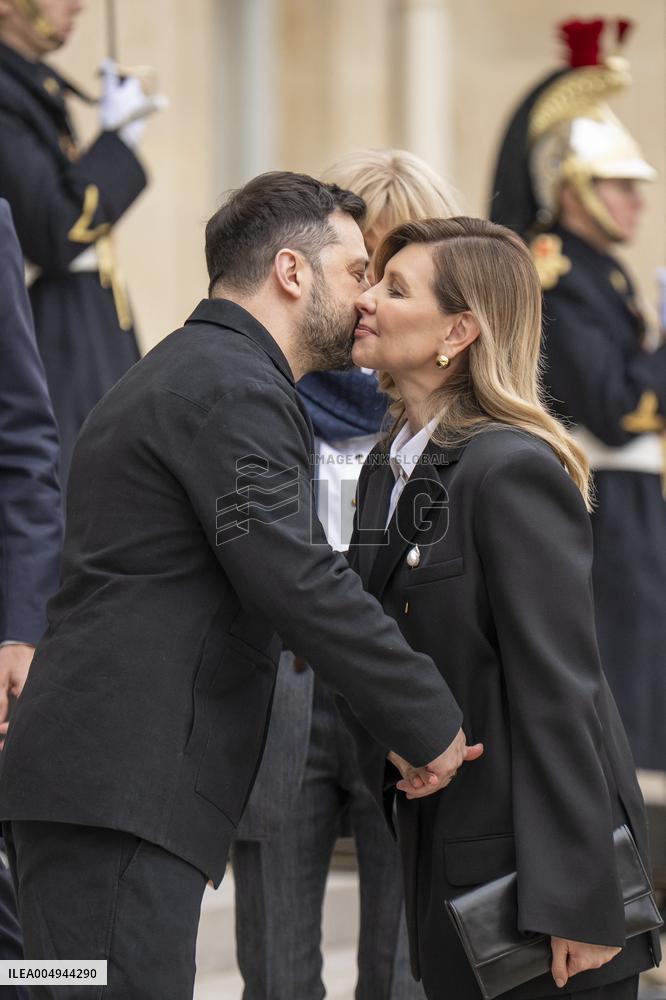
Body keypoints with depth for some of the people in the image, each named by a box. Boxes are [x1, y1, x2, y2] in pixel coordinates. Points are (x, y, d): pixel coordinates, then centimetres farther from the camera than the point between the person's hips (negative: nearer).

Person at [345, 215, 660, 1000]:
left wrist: (577, 903, -21)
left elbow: (559, 688, -19)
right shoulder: (386, 469, 10)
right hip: (445, 848, 8)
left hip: (531, 848, -8)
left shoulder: (513, 470, -16)